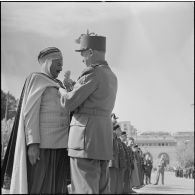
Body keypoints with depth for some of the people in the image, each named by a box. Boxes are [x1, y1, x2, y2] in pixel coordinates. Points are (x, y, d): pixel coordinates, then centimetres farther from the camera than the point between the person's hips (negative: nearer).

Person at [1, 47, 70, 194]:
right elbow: (30, 112, -11)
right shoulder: (35, 79, -2)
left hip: (58, 143, 8)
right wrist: (32, 143, -20)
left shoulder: (56, 85, 22)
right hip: (41, 143, -8)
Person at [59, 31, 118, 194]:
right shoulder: (112, 77, 18)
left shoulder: (93, 73, -10)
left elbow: (69, 102, -12)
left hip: (87, 138, -9)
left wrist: (61, 91, 10)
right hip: (104, 140, 9)